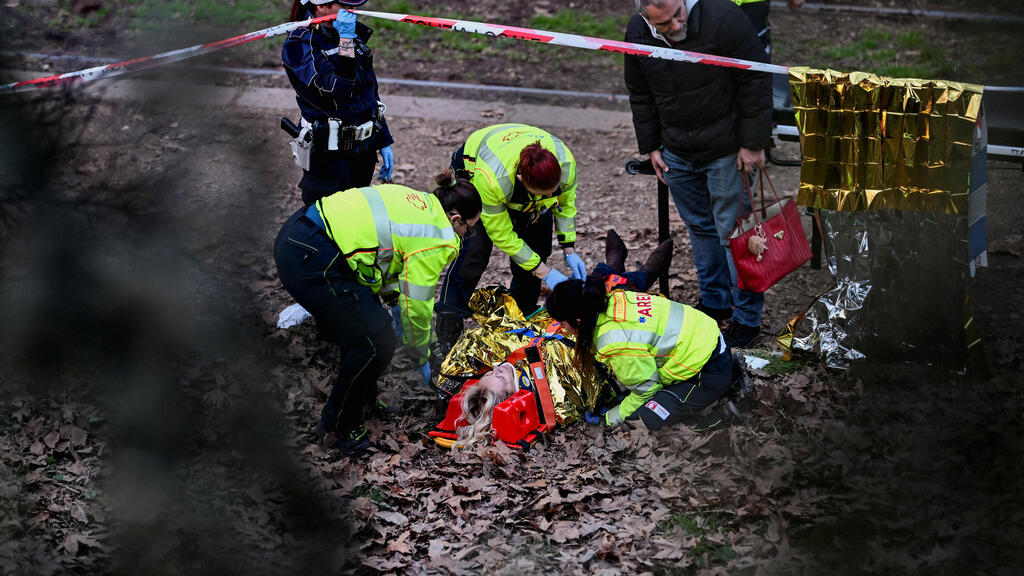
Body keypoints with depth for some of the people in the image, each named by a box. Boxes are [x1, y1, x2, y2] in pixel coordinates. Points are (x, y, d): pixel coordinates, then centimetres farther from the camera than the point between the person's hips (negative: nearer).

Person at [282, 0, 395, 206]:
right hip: (329, 157, -7)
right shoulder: (300, 44, -15)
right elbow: (337, 89, -29)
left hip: (364, 151, 7)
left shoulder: (354, 35, 8)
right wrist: (345, 41, -31)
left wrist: (384, 142, 17)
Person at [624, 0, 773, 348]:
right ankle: (715, 302, 35)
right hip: (676, 153, 5)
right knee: (700, 227, 18)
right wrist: (650, 147, 10)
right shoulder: (637, 33, -8)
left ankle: (747, 317, 13)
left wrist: (753, 143, -15)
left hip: (726, 150, -5)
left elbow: (755, 81, -17)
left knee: (732, 231, 1)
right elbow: (640, 95, 9)